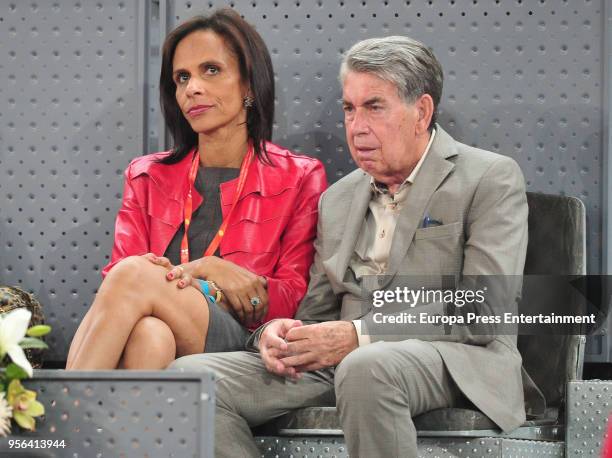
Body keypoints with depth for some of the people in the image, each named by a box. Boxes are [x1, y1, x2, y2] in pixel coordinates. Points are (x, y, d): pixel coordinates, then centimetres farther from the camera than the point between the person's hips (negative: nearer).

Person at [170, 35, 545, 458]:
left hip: (453, 362, -6)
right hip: (341, 363, 6)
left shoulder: (491, 180, 0)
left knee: (367, 368, -41)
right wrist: (275, 334, -5)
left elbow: (484, 316, -11)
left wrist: (359, 335, -17)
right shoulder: (337, 200, 21)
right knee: (191, 375, -14)